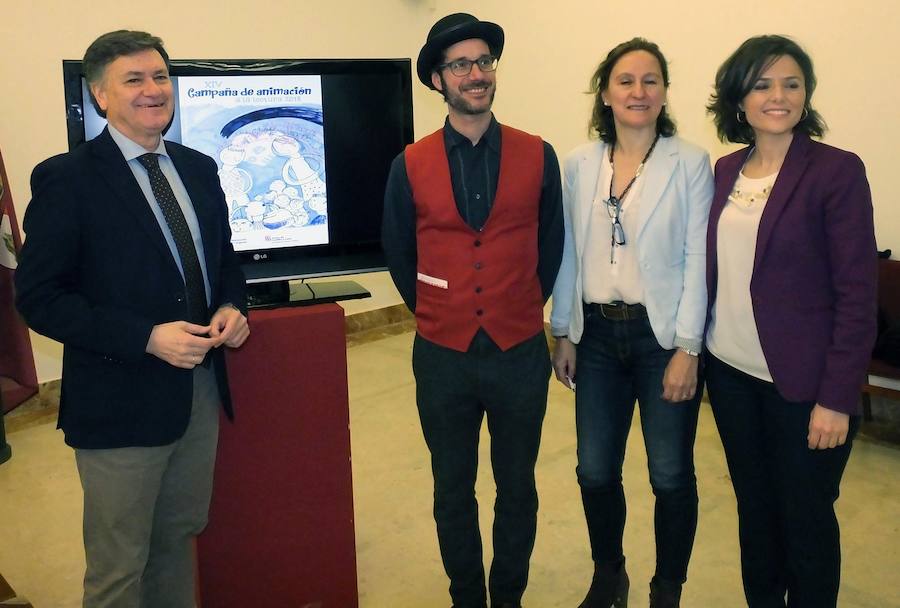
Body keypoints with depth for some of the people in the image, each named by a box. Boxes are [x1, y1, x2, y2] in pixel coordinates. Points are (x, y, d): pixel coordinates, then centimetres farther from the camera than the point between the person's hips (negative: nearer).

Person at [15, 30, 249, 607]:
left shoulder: (200, 169, 7)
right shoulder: (66, 179, -11)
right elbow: (39, 297, -13)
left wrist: (232, 306, -5)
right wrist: (148, 337, -23)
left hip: (201, 388, 6)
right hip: (121, 401, -5)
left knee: (180, 538, 21)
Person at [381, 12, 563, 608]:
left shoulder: (538, 156, -3)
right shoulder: (410, 165, -3)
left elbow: (550, 246, 7)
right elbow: (399, 254, 8)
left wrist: (521, 310, 11)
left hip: (521, 353, 0)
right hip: (443, 356, 0)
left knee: (518, 487, 15)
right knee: (453, 491, 15)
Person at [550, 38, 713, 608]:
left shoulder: (691, 162, -6)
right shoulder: (580, 163, 4)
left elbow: (698, 260, -8)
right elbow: (570, 253, 7)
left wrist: (687, 349, -12)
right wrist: (564, 333, 7)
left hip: (663, 335, -3)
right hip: (598, 334, 3)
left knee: (671, 476, 8)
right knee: (596, 471, 10)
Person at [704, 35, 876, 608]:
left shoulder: (837, 171, -11)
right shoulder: (726, 171, 5)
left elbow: (858, 295, -12)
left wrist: (837, 398, -15)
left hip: (801, 382, -5)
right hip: (731, 371, 5)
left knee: (805, 518, 10)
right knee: (753, 504, 19)